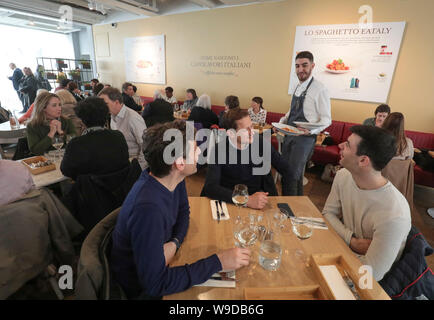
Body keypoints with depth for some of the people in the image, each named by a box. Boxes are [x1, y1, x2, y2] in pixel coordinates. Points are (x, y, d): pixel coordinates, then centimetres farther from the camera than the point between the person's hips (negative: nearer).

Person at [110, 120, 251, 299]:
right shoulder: (148, 209, -38)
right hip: (142, 289, -6)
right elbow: (155, 284, -32)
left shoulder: (174, 180, -13)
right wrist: (218, 262, -30)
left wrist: (174, 242, -14)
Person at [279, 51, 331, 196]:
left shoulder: (320, 89, -11)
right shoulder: (297, 87, 13)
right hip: (289, 135, 8)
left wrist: (310, 130, -28)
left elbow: (326, 119, -12)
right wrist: (281, 122, 6)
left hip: (305, 137, -8)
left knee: (292, 175, -8)